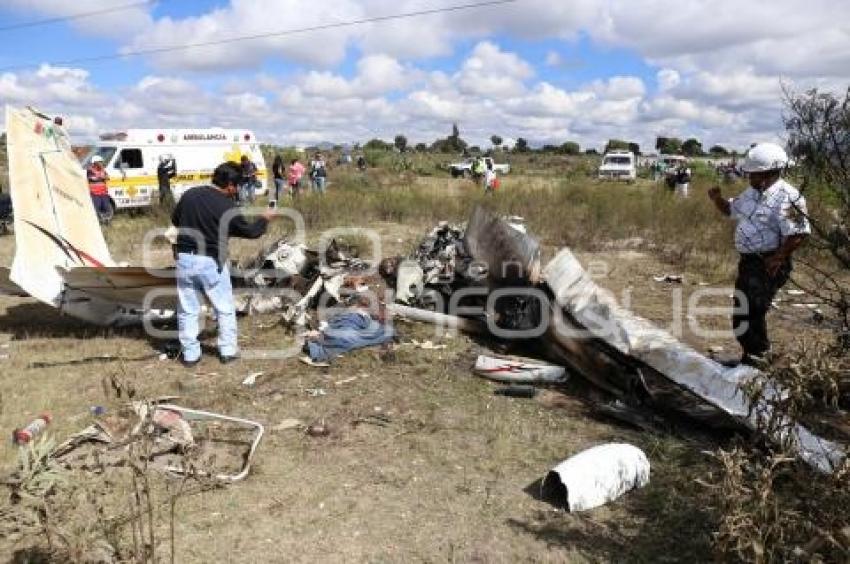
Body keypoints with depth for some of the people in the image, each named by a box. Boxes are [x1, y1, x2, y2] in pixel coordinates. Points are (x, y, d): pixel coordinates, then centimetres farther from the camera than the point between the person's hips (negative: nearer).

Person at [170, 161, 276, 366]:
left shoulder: (189, 194, 3)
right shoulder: (226, 206, -12)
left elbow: (175, 220, 16)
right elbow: (249, 231, -2)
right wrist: (264, 218, 15)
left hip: (185, 258, 4)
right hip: (211, 262, -4)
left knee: (188, 310, 12)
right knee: (225, 309, 13)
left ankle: (190, 354, 17)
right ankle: (228, 351, 18)